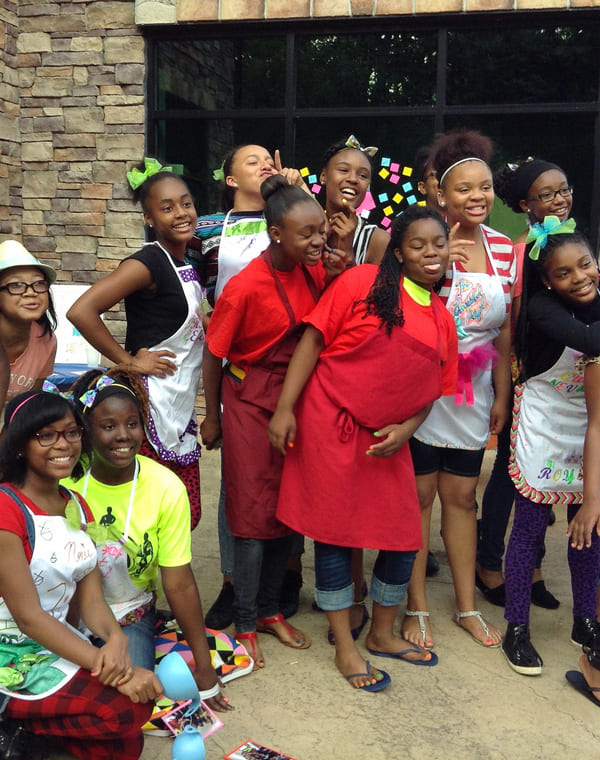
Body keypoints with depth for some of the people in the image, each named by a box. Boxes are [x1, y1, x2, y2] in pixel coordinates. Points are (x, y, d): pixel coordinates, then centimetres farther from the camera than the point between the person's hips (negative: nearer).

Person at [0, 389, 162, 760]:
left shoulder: (76, 506, 6)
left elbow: (92, 599, 1)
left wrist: (116, 639, -23)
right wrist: (114, 670, -26)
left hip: (58, 644, 8)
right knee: (128, 707, -21)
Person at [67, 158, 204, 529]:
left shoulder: (187, 264, 10)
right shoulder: (148, 263, -14)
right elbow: (81, 311, -25)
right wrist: (128, 360, -17)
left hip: (181, 408, 8)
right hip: (151, 405, -8)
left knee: (187, 513, 13)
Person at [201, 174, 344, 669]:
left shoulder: (314, 271, -2)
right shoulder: (245, 287, -19)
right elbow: (214, 355, -9)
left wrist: (335, 278, -10)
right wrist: (213, 417, -1)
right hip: (252, 402, -6)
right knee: (255, 516, 1)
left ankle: (270, 610, 29)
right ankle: (244, 624, 17)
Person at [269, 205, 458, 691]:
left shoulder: (442, 321, 10)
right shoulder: (363, 283, -7)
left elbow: (433, 390, 14)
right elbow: (313, 340, -9)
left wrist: (405, 429, -4)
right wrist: (285, 408, -14)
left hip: (387, 439, 6)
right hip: (332, 424, -5)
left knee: (405, 538, 8)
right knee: (335, 532, 2)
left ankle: (382, 634, 32)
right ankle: (346, 649, 19)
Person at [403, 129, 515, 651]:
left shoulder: (505, 249, 3)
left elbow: (505, 331, 9)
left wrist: (502, 396, 9)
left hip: (473, 394, 5)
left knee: (461, 496, 16)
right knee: (418, 496, 5)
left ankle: (467, 607, 30)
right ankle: (417, 609, 22)